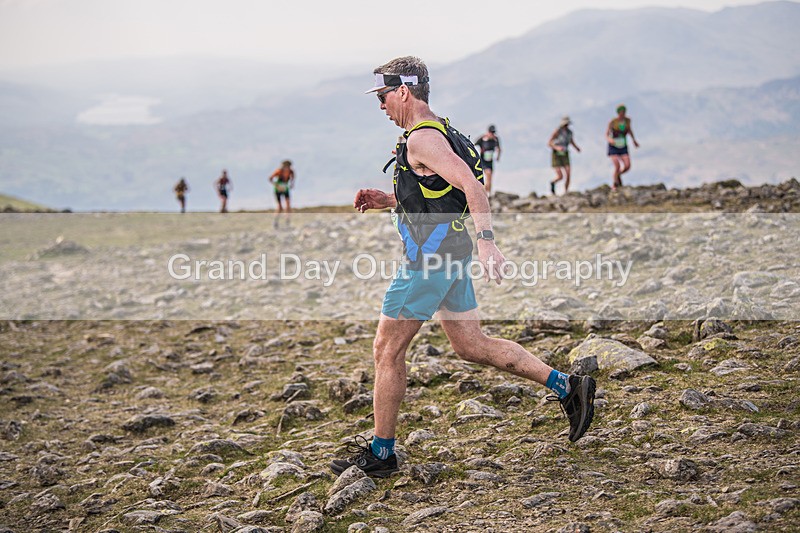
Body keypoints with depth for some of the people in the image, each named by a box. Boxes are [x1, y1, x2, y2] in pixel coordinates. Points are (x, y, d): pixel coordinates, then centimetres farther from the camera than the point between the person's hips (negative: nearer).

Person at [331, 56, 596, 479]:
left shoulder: (423, 138, -16)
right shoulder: (438, 132, 16)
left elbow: (470, 184, -28)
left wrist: (486, 241, -36)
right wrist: (387, 201, 16)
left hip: (430, 259, -10)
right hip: (449, 253, 10)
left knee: (387, 350, 1)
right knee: (472, 346, 14)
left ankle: (380, 453, 9)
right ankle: (567, 386, 11)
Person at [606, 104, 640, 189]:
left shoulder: (627, 120, -2)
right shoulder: (612, 122, -14)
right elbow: (606, 135, -9)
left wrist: (634, 140, 16)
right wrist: (610, 140, -31)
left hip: (623, 147, 4)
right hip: (613, 147, -4)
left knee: (627, 166, -13)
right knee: (617, 167, -19)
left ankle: (618, 175, 22)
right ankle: (615, 185, 5)